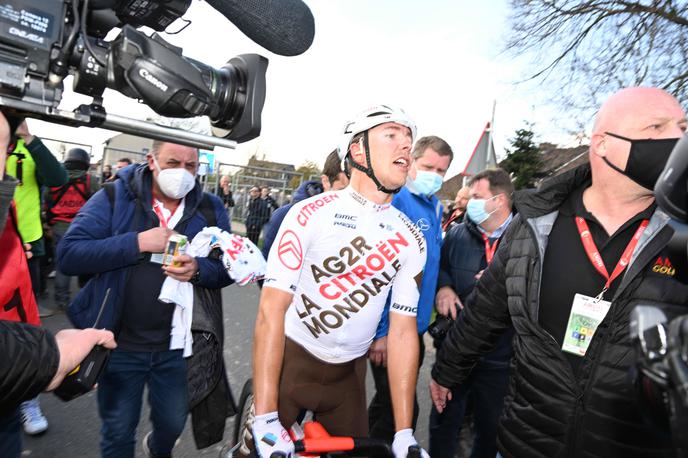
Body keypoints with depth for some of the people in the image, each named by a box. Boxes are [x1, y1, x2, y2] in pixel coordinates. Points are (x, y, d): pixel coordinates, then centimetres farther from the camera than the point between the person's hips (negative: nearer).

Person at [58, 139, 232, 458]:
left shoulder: (210, 208, -2)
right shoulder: (114, 197, -9)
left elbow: (227, 269, -2)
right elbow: (67, 255, -17)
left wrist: (198, 270, -23)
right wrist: (137, 243, -24)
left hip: (176, 347, 3)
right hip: (121, 343, -2)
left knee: (173, 424, 24)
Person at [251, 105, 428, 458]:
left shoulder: (411, 240, -5)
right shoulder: (311, 214, -16)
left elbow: (402, 331, -4)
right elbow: (271, 310, -19)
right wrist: (266, 420, -22)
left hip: (348, 373, 4)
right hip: (289, 360, -3)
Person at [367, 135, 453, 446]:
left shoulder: (435, 207, 9)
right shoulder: (394, 202, -17)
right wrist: (380, 330, -22)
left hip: (415, 325, 8)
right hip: (389, 327, -8)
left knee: (389, 401, 22)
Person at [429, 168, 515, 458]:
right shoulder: (457, 233, 4)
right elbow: (438, 266, 15)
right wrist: (443, 287, -4)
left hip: (499, 356, -2)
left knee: (491, 427, 20)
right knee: (444, 422, 17)